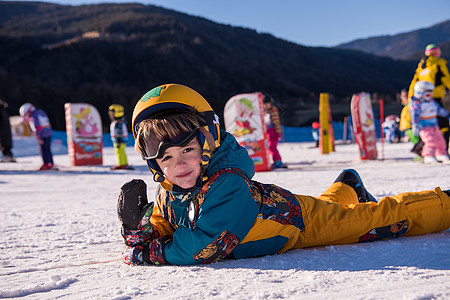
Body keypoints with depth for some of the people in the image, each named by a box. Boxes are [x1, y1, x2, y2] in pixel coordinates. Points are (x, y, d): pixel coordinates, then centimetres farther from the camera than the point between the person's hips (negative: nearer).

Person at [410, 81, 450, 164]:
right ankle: (429, 157, -17)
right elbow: (415, 115, -21)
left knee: (440, 141, 14)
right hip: (424, 127, -8)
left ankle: (442, 155, 30)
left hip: (434, 126, 8)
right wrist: (415, 126, -30)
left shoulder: (431, 101, 12)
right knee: (431, 142, -22)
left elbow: (439, 109, 24)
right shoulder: (416, 103, -13)